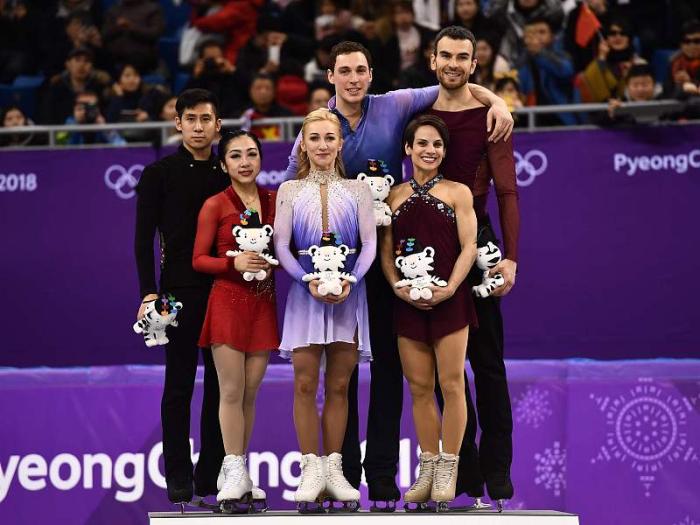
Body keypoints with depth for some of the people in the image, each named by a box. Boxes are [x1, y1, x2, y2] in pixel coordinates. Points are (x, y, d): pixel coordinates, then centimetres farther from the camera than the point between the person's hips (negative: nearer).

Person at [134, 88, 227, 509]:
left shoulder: (228, 176, 11)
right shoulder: (160, 174, 1)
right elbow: (144, 238, -3)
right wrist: (149, 293, -12)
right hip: (180, 292, -4)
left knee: (221, 384, 5)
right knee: (179, 384, -1)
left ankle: (212, 473, 11)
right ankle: (179, 477, 3)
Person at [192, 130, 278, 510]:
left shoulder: (274, 200, 9)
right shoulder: (215, 205, -1)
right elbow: (199, 259, -2)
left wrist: (272, 263, -6)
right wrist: (234, 263, -17)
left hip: (263, 303, 4)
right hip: (227, 301, -4)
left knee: (250, 392, 5)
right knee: (231, 390, -7)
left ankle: (238, 472, 11)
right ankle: (235, 473, -4)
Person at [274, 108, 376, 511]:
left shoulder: (358, 190, 10)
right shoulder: (290, 190, 9)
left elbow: (369, 243, 2)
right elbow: (281, 245, 1)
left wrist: (350, 280, -15)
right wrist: (309, 280, -14)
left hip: (349, 291, 1)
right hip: (306, 289, -1)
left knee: (339, 386, 1)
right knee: (305, 384, -7)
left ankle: (334, 468, 3)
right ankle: (311, 470, -6)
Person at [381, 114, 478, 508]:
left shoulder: (457, 192, 3)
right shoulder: (396, 196, 12)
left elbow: (468, 247, -3)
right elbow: (386, 251, 8)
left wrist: (450, 288, -15)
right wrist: (398, 287, -8)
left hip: (449, 299, -3)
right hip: (408, 302, 3)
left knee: (451, 384, -3)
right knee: (419, 387, 5)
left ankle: (448, 471, 3)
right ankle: (427, 471, 11)